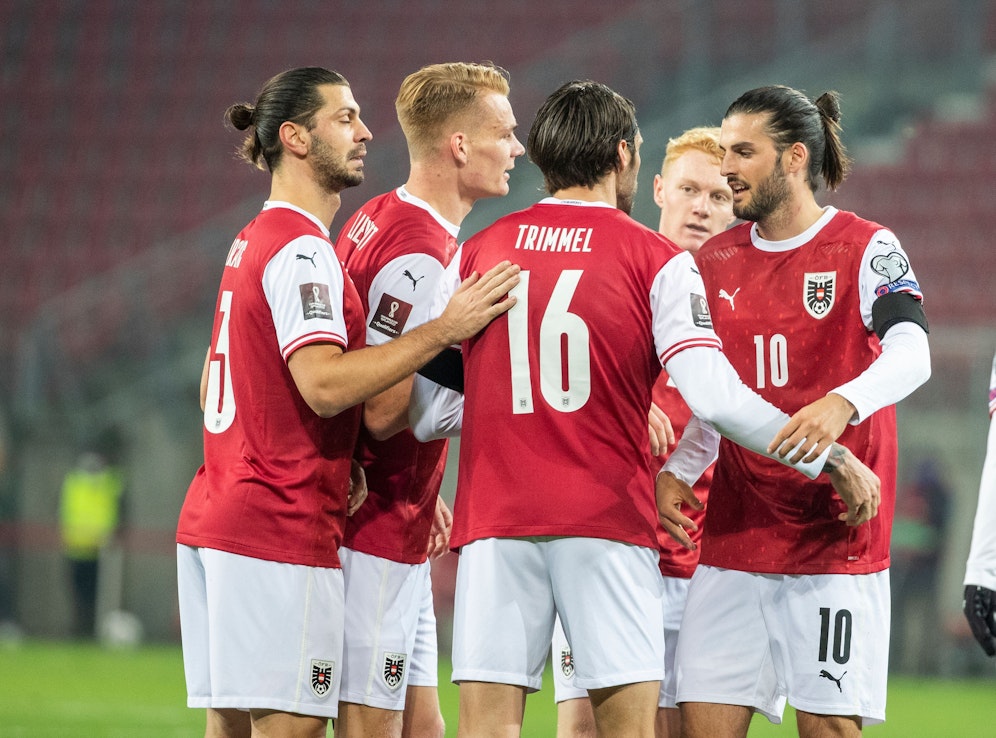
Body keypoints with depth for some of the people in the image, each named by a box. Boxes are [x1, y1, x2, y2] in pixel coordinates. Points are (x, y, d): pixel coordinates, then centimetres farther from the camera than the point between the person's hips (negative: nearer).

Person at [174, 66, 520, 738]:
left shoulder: (252, 242, 19)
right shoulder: (301, 250, -12)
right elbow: (324, 384, -24)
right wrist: (445, 330, -22)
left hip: (213, 524, 10)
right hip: (282, 530, -10)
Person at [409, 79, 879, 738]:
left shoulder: (477, 252, 9)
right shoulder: (658, 262, 0)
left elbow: (426, 411, 8)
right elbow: (714, 399, -11)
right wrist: (831, 460, -1)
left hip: (494, 520, 2)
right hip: (608, 522, -2)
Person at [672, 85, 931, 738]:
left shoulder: (865, 249, -4)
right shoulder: (714, 261, 11)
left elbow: (911, 357, -20)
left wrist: (842, 403, -39)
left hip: (835, 535, -5)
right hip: (733, 533, 5)